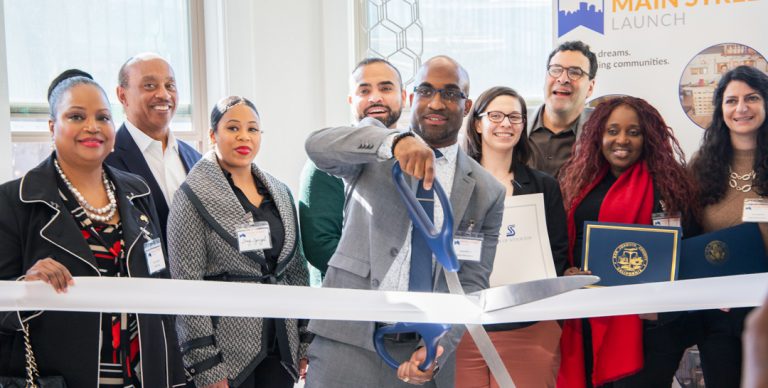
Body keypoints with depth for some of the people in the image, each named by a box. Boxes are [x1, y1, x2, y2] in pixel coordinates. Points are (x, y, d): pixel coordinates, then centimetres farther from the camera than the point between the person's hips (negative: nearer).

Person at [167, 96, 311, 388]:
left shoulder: (280, 193, 8)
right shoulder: (193, 197, -8)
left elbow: (297, 271, 12)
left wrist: (305, 341, 8)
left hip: (281, 344, 5)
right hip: (226, 348, -5)